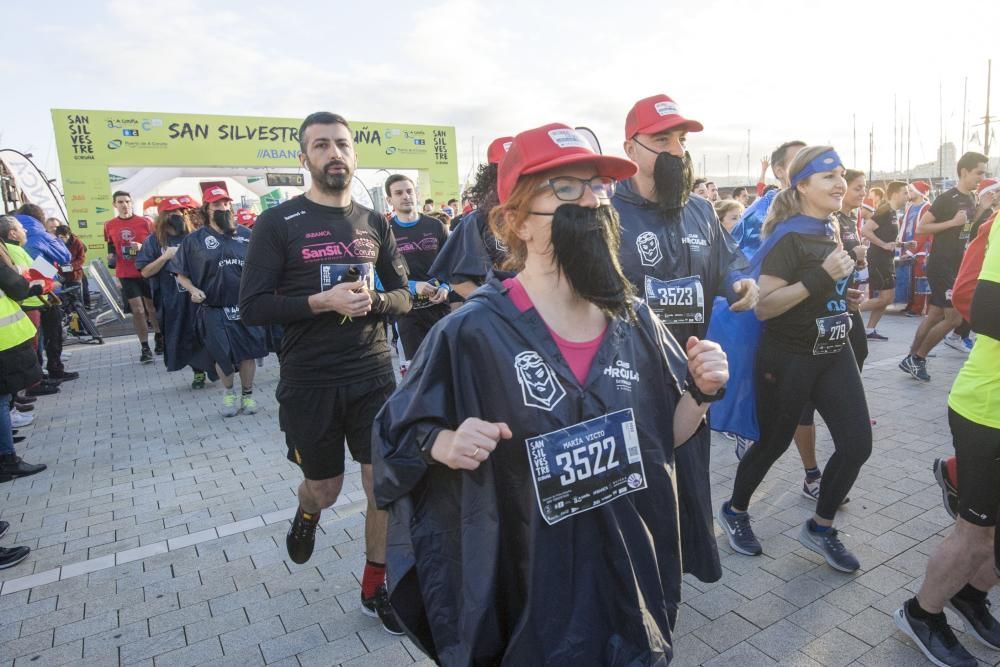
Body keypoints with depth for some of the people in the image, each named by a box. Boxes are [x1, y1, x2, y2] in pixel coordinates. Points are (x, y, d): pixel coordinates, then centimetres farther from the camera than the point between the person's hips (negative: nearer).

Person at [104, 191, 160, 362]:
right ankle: (144, 348, 5)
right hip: (126, 275, 1)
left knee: (153, 307, 10)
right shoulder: (110, 225, 4)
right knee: (137, 310, -2)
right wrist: (111, 257, 0)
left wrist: (142, 247, -17)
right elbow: (111, 247, 19)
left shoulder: (145, 222, -3)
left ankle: (159, 338, 31)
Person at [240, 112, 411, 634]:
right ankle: (306, 515, 54)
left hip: (374, 376, 3)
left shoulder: (374, 223, 6)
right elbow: (253, 305, -10)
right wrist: (323, 302, -22)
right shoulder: (278, 223, -6)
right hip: (309, 384, -2)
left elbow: (403, 297, 9)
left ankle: (375, 588, 27)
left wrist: (373, 301, -13)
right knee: (325, 488, 15)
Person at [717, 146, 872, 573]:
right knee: (773, 444, 7)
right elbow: (764, 306, -25)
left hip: (834, 353, 8)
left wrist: (843, 289, 8)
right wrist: (822, 277, -29)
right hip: (788, 358, -7)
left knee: (857, 444, 4)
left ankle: (820, 528, 24)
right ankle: (734, 511, 32)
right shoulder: (788, 237, -17)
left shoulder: (831, 232, 8)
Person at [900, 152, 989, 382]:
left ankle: (912, 359, 15)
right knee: (954, 317, -10)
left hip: (956, 265, 9)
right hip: (940, 265, -9)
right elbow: (921, 227, -16)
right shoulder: (947, 198, -13)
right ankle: (917, 358, 2)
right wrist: (953, 222, -21)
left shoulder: (971, 199, 13)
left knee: (935, 315, 9)